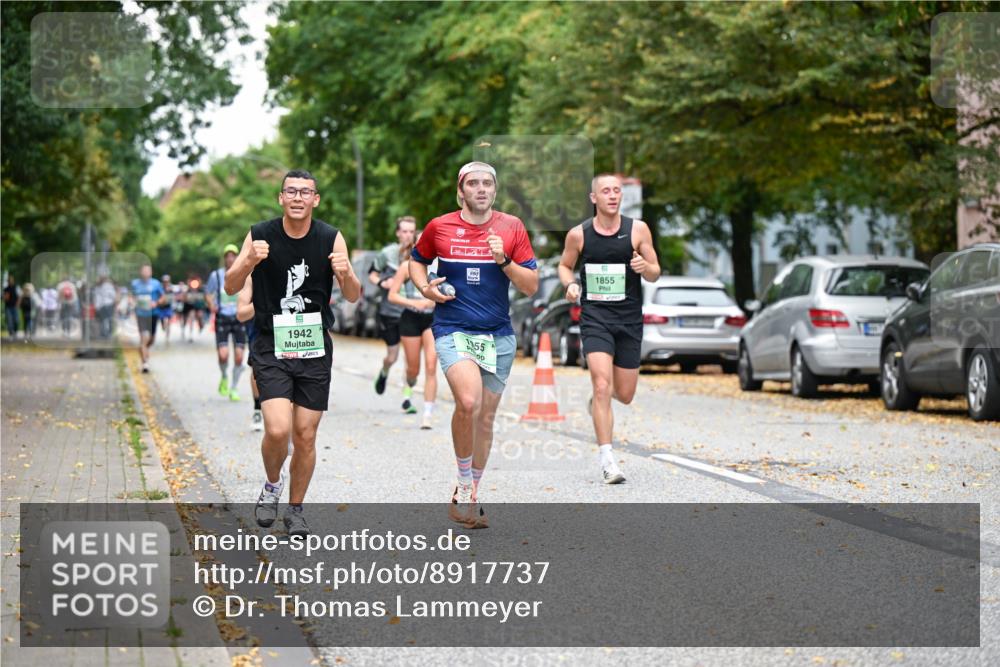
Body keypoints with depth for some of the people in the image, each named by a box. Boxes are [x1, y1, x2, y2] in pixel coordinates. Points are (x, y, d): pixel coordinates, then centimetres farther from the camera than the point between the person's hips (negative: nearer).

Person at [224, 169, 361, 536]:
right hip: (271, 347, -2)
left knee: (305, 435, 5)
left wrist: (346, 275, -25)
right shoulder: (260, 235, -5)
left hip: (314, 348, 2)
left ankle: (295, 510, 23)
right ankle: (272, 484, 14)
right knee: (278, 430, -16)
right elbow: (231, 287, -6)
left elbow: (353, 297, -2)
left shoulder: (331, 238, -3)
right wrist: (249, 262, -26)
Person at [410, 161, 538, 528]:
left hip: (498, 335, 3)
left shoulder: (512, 227, 2)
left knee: (486, 417, 10)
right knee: (468, 401, -27)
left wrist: (503, 261, -14)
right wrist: (425, 287, 0)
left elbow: (531, 286, 2)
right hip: (452, 331, -3)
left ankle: (470, 496, 26)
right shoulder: (439, 227, 0)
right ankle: (464, 482, -6)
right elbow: (417, 260, 19)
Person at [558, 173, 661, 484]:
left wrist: (645, 267, -19)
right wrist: (570, 284, -7)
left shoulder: (638, 229, -1)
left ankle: (598, 399, 46)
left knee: (625, 395, 8)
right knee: (602, 385, -17)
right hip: (594, 316, -2)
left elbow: (655, 273, 4)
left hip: (629, 318, 2)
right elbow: (564, 265, 15)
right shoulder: (578, 234, -1)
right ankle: (607, 460, -13)